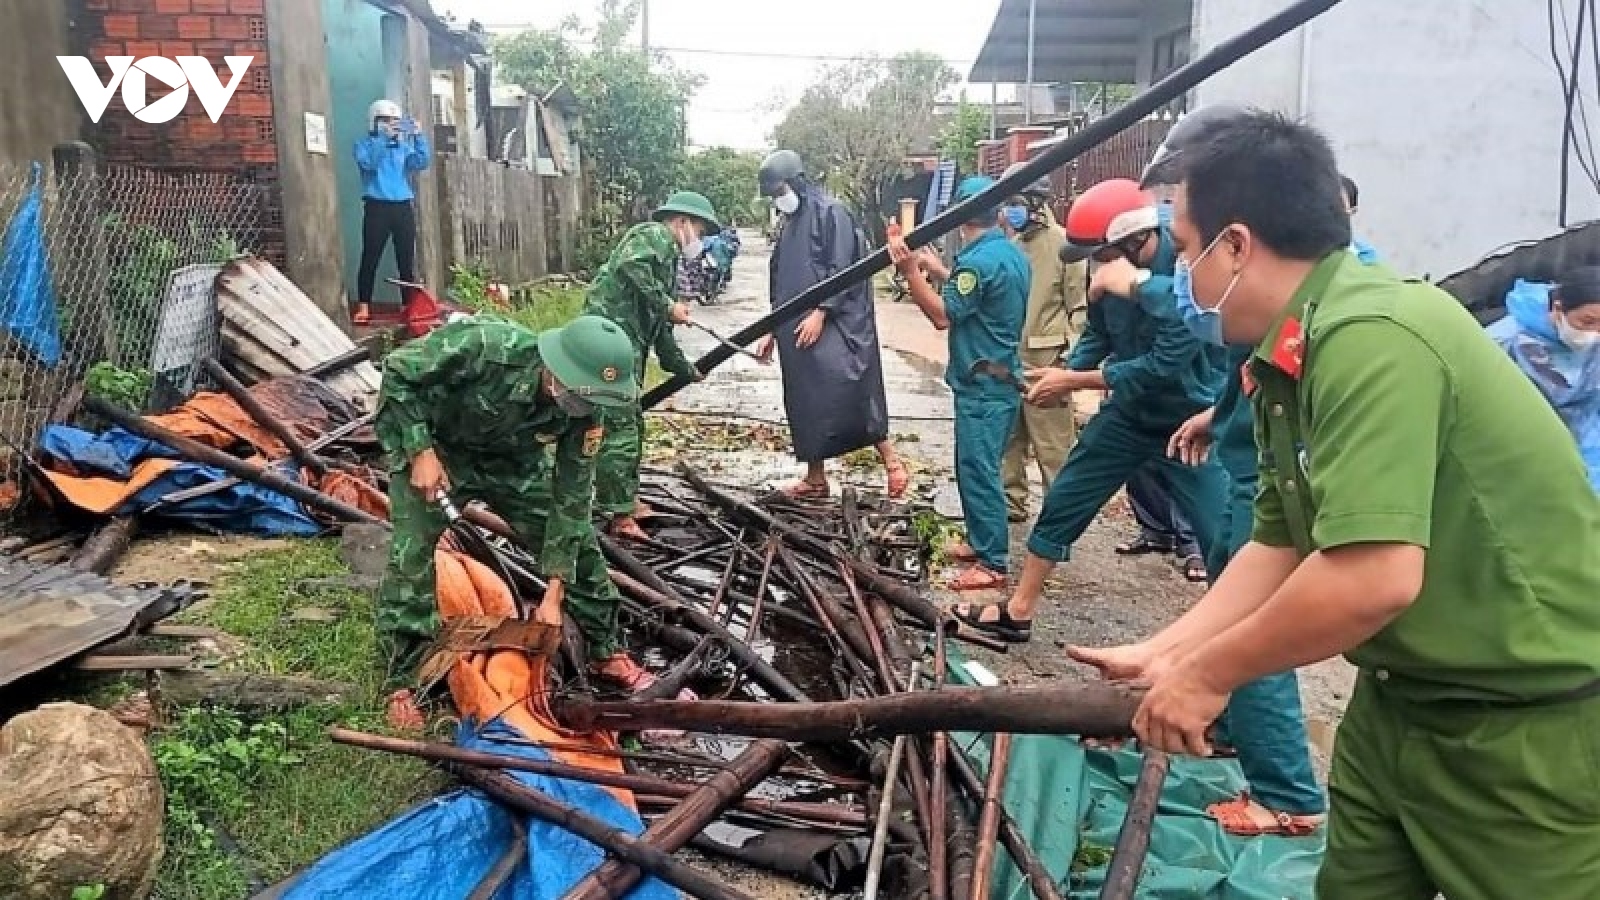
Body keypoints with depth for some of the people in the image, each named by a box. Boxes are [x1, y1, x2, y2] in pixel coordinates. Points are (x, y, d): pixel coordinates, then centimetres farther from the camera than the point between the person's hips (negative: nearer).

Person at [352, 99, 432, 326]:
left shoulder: (403, 147, 15)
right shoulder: (365, 144, 4)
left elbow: (422, 163, -1)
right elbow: (368, 163, -16)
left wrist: (418, 136, -10)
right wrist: (384, 137, -20)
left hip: (404, 207, 4)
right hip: (377, 207, -4)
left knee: (407, 259, 5)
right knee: (370, 258, -4)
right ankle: (363, 308, -2)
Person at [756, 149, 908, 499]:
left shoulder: (831, 212, -4)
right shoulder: (788, 225, 20)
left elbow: (842, 269, -14)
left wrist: (820, 313, -21)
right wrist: (771, 330, 19)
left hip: (832, 324, -8)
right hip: (795, 329, 8)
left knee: (847, 389, -19)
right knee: (805, 403, 7)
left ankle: (891, 460, -9)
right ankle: (815, 479, 14)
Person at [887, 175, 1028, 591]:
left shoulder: (978, 259, -20)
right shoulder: (1012, 253, 10)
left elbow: (943, 315, -21)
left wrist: (910, 269, -24)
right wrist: (938, 269, 27)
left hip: (983, 385, -10)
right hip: (1001, 379, 10)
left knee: (978, 471, -4)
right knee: (975, 467, 19)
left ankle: (993, 563, 1)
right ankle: (982, 541, 30)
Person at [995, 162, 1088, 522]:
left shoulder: (1064, 244, -5)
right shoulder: (1010, 245, 12)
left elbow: (1080, 304, -7)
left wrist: (1071, 355, -13)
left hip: (1046, 360, -6)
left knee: (1053, 445, -1)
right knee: (1008, 439, 14)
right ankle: (1011, 502, 25)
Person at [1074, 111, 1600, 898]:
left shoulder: (1370, 340, -27)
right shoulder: (1290, 359, 3)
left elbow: (1373, 579, -33)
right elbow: (1278, 550, 7)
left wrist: (1208, 674, -20)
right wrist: (1161, 657, 3)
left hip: (1537, 726, -8)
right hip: (1402, 699, 8)